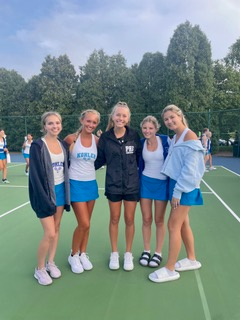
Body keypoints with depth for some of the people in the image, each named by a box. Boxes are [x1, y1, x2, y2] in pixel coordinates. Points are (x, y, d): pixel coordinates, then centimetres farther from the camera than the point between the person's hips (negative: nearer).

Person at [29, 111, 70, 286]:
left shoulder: (63, 144, 5)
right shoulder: (37, 146, -13)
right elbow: (35, 175, -15)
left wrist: (66, 192, 6)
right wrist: (45, 199, -18)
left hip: (61, 190, 6)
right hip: (45, 193, -5)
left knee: (57, 228, 12)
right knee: (50, 233, -4)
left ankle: (51, 262, 32)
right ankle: (39, 269, 20)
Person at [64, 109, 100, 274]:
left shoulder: (97, 140, 0)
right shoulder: (71, 138, -10)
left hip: (91, 183, 4)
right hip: (76, 184, -4)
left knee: (86, 224, 12)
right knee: (84, 224, -5)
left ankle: (83, 254, 32)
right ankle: (73, 255, 20)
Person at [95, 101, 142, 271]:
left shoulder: (134, 135, -5)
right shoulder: (105, 137, -4)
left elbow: (139, 157, 3)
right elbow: (100, 159, 3)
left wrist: (141, 174, -1)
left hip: (132, 183, 0)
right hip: (113, 184, 0)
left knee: (129, 220, 10)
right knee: (114, 219, 12)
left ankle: (128, 254, 29)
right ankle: (114, 253, 31)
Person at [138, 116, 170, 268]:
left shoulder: (165, 140, -10)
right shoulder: (141, 143, -1)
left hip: (162, 183, -2)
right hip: (145, 182, 2)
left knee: (159, 220, 7)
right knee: (146, 219, 8)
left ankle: (158, 253, 23)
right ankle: (146, 251, 24)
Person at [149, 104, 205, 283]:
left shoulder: (189, 137, -14)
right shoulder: (175, 138, 12)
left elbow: (190, 168, -19)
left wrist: (178, 192, -18)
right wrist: (175, 189, 7)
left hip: (186, 188, -8)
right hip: (176, 184, 8)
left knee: (173, 226, -4)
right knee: (183, 224, 16)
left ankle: (170, 269, 9)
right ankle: (192, 260, 33)